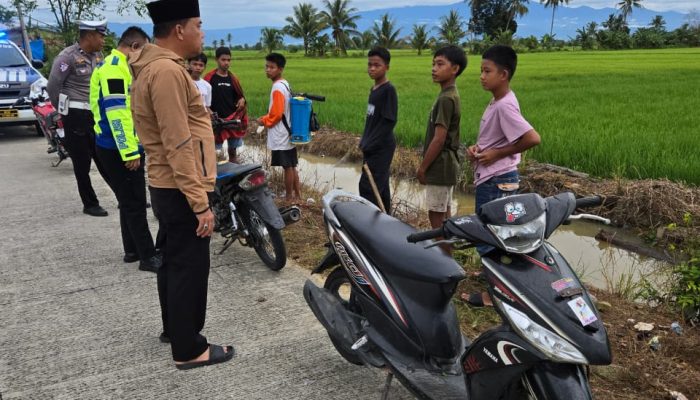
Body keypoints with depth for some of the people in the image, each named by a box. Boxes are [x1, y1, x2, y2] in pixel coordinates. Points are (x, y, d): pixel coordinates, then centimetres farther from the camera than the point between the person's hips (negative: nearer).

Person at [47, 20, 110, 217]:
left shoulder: (98, 56, 10)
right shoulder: (68, 56, -11)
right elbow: (52, 87, -11)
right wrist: (65, 111, -2)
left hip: (97, 115, 6)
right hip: (77, 117, -6)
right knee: (82, 163, 3)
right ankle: (90, 204, 11)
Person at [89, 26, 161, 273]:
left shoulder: (120, 66, 17)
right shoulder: (115, 67, -17)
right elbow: (116, 113, -24)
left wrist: (134, 147, 23)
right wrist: (130, 151, -24)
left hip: (122, 148, 10)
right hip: (118, 150, -10)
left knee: (130, 201, 16)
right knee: (135, 203, -5)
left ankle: (133, 250, 25)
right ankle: (147, 256, 2)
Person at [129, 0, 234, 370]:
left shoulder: (154, 65, 13)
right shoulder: (167, 70, -20)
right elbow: (179, 145, -25)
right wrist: (200, 202, -24)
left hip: (167, 186, 11)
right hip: (181, 189, -11)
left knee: (173, 261, 20)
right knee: (190, 267, -1)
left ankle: (173, 328, 36)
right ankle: (189, 349, 11)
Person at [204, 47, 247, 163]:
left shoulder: (232, 78, 6)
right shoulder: (210, 78, -5)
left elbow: (240, 95, 16)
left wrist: (242, 100, -5)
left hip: (233, 119, 4)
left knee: (232, 150, 12)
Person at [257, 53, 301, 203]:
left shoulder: (277, 87, -18)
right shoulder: (284, 84, 12)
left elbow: (277, 114, -21)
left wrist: (264, 121, -5)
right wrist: (266, 118, 12)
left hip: (281, 135, -9)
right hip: (288, 132, 9)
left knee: (287, 166, 0)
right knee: (291, 166, 15)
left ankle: (289, 197, 9)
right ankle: (297, 193, 23)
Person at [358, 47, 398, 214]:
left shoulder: (389, 90, -14)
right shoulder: (374, 89, 11)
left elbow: (389, 122, -19)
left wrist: (369, 144, -18)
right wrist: (364, 141, 12)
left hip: (381, 148, -8)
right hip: (373, 148, 8)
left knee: (367, 187, -10)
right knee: (380, 186, 14)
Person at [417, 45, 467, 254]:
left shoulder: (445, 98, -19)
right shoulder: (450, 95, 12)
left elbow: (438, 139, -22)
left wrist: (422, 167, -14)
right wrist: (427, 165, 19)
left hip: (440, 166, -10)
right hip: (446, 165, 10)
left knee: (436, 215, -3)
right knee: (445, 215, 15)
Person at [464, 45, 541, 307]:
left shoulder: (505, 106, -20)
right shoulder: (496, 102, 9)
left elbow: (533, 138, -27)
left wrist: (497, 154, -19)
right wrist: (477, 148, 2)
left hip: (497, 181, -10)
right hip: (489, 179, 10)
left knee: (488, 236, 0)